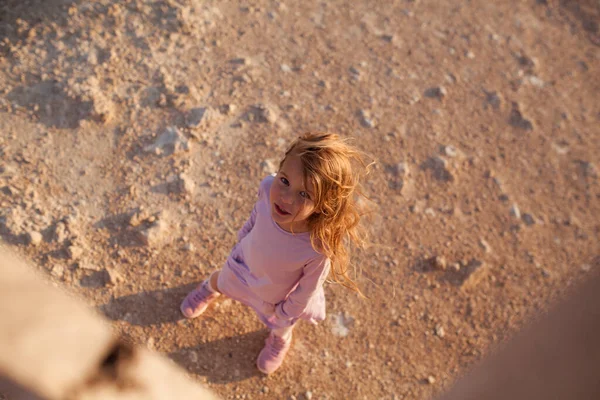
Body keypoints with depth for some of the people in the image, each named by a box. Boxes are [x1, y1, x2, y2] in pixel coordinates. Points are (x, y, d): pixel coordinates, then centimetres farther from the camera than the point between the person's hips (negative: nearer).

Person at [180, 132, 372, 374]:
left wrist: (284, 315, -6)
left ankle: (281, 340, 70)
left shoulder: (320, 248, -47)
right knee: (223, 280, 37)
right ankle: (210, 287, 74)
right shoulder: (269, 189, -39)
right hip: (246, 262, 3)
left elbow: (305, 292, -25)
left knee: (280, 327, 33)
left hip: (277, 297, -2)